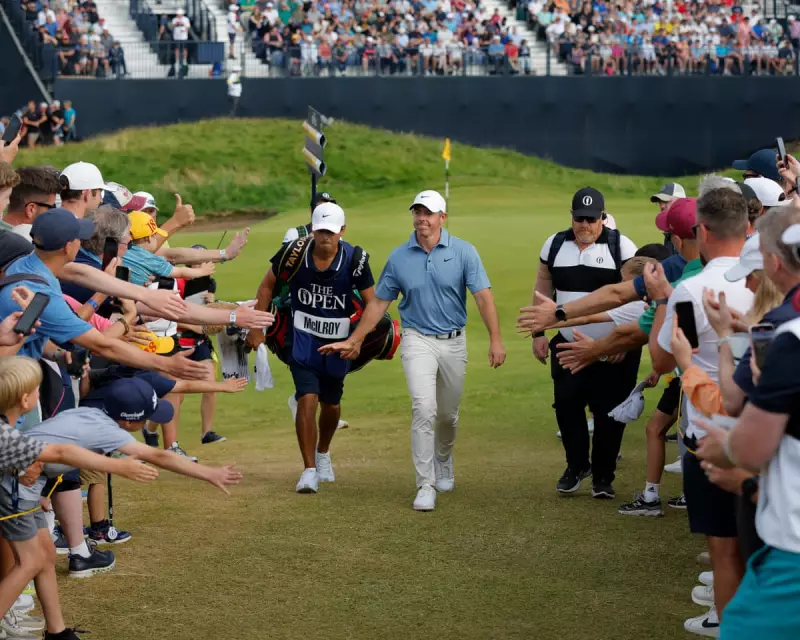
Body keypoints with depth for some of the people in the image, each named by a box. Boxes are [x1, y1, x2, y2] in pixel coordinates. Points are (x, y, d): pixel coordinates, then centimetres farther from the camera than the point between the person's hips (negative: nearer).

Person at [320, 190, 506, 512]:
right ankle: (425, 485, -15)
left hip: (454, 341, 1)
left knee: (448, 414, 15)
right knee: (424, 408, -19)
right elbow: (379, 302, 7)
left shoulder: (463, 252, -7)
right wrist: (354, 340, 7)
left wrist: (496, 339, -22)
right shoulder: (399, 257, -2)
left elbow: (483, 295, -12)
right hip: (418, 339, -1)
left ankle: (444, 462, 45)